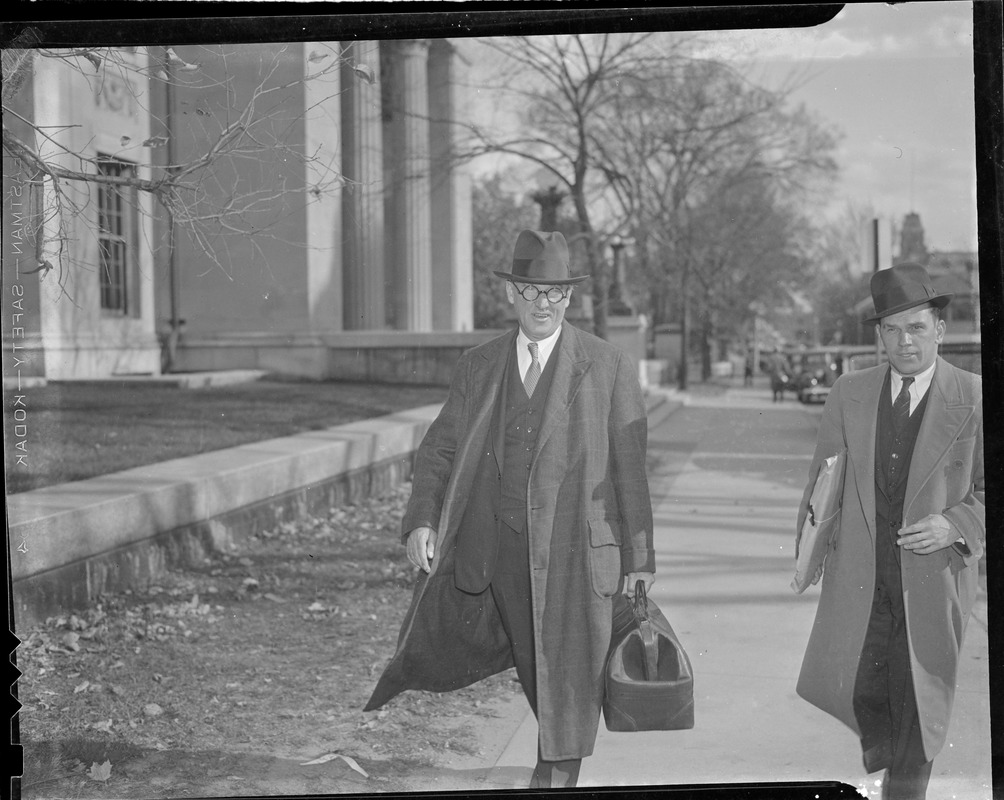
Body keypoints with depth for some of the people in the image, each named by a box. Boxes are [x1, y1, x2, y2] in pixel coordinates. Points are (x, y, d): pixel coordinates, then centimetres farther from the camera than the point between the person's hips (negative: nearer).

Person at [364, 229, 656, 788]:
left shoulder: (609, 368, 0)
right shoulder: (477, 366, 9)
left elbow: (630, 469, 1)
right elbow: (439, 449, 10)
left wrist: (640, 561, 0)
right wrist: (421, 521, -6)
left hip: (575, 552, -2)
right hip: (497, 551, 2)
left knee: (567, 684, 4)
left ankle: (557, 772, 20)